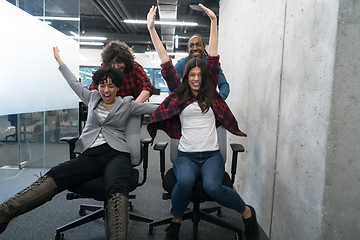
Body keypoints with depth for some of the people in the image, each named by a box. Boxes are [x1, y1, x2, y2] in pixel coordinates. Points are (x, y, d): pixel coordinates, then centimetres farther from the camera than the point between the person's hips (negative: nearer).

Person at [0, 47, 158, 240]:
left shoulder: (127, 104, 15)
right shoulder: (92, 98, 24)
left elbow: (157, 108, 13)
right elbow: (74, 83, 37)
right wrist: (59, 60, 47)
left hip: (116, 154, -2)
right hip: (89, 154, 3)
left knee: (116, 188, -37)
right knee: (55, 175, -27)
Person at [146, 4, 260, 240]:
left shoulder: (210, 92, 9)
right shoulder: (179, 93, 9)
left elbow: (213, 57, 6)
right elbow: (166, 63, 5)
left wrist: (214, 21, 5)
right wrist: (152, 29, 4)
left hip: (211, 154, 0)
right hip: (186, 155, 0)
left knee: (212, 186, -28)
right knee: (185, 181, -32)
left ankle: (247, 212, 3)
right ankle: (176, 221, -2)